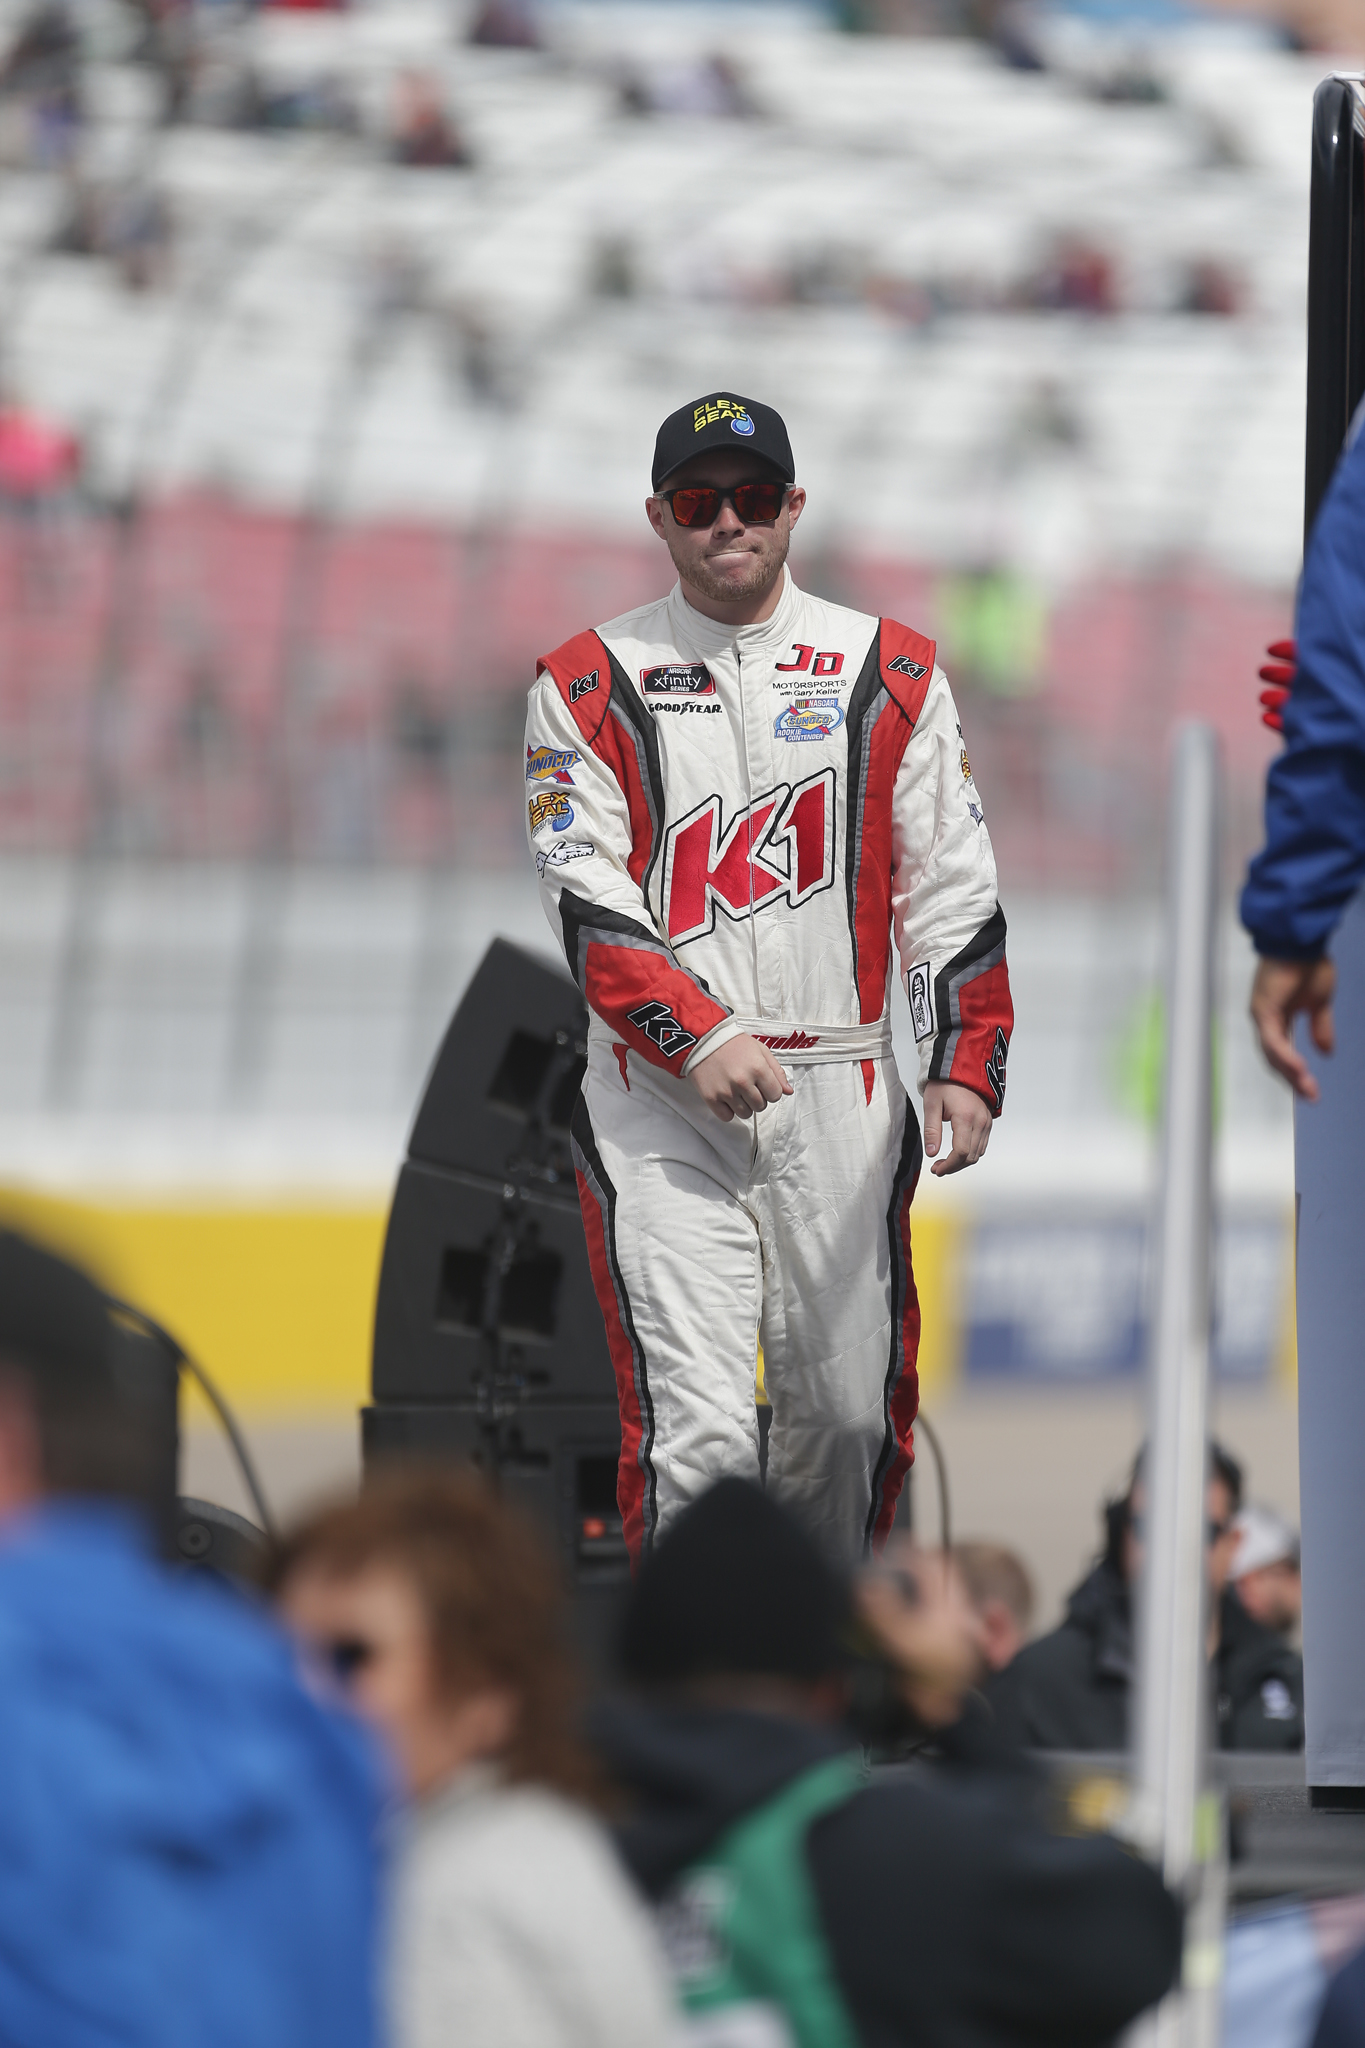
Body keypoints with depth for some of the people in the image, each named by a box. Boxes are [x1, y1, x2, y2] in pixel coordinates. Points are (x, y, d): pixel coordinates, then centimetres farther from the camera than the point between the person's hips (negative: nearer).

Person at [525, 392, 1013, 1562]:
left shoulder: (891, 673, 9)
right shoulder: (588, 685, 4)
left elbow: (953, 886, 7)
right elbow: (586, 900, -5)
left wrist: (965, 1062, -5)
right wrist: (697, 1039, -18)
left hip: (841, 1101, 2)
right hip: (659, 1104, -2)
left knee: (853, 1411, 6)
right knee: (696, 1432, -13)